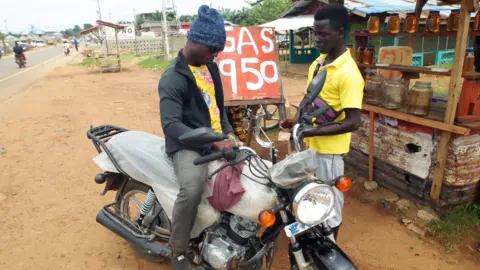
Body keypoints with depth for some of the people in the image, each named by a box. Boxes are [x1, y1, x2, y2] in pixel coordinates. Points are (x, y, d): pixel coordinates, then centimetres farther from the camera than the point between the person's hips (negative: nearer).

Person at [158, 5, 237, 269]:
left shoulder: (210, 67, 10)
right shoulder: (172, 78, -16)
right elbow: (171, 125, -25)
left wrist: (228, 131, 7)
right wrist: (210, 141, -31)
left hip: (217, 140, 8)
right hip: (188, 145, -8)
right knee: (192, 189, -33)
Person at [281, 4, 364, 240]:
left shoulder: (348, 73, -22)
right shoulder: (317, 63, 5)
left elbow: (353, 122, -24)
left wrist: (312, 131, -25)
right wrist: (298, 121, -1)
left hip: (329, 149, -8)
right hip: (310, 145, 8)